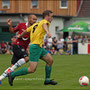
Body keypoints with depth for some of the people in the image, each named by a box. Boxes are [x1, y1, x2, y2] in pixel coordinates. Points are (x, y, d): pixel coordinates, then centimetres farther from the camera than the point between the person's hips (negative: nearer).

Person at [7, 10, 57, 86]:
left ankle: (47, 80, 18)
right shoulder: (45, 22, -7)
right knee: (32, 70, -9)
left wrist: (20, 36, 45)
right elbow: (44, 25, -33)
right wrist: (48, 32, -54)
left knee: (50, 60, 11)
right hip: (35, 47, -10)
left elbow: (26, 31, 25)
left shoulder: (35, 24, 19)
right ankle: (12, 75, 0)